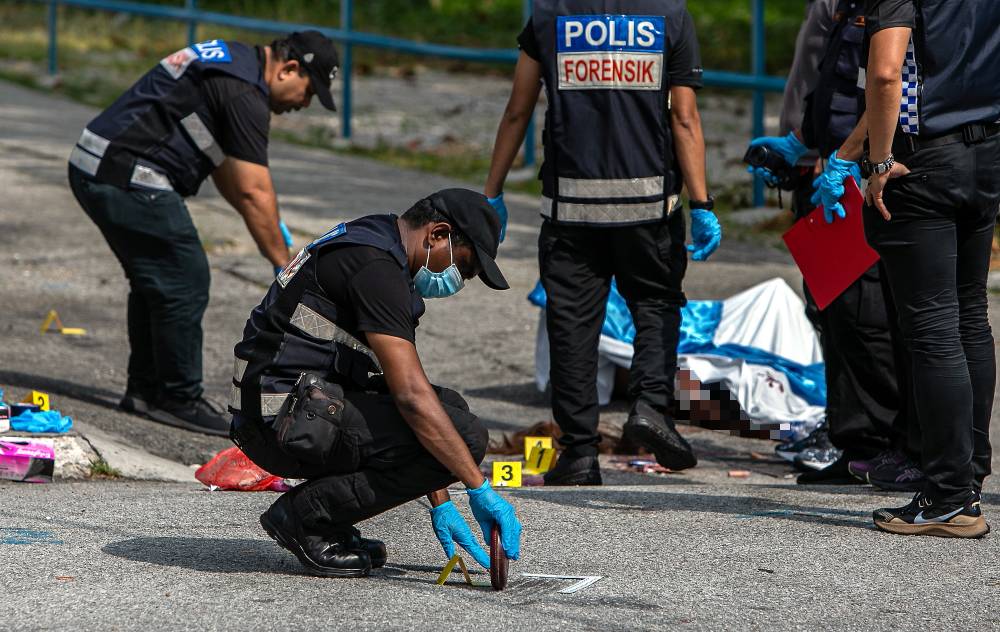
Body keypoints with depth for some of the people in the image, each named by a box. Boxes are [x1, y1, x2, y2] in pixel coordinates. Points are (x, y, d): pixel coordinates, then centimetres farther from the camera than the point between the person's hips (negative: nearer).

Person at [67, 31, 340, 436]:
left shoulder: (232, 61, 18)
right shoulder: (245, 93, -14)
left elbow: (224, 166, 26)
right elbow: (255, 190, -15)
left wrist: (271, 226, 23)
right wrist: (284, 267, -8)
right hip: (128, 179, -11)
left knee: (155, 281, 20)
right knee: (185, 284, -4)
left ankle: (145, 389, 27)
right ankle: (179, 400, 3)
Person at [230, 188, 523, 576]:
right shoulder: (375, 267, -16)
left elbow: (404, 388, 19)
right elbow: (411, 395, -24)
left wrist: (440, 504, 15)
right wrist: (480, 490, -21)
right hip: (287, 422, -10)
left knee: (447, 407, 20)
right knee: (462, 436, -17)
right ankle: (307, 515, -7)